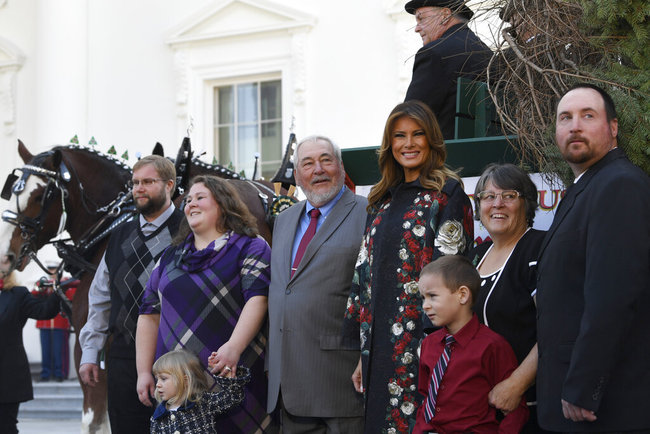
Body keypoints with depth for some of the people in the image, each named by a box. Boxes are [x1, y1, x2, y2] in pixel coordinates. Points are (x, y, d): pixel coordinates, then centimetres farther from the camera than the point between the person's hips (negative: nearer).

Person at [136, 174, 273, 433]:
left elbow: (257, 298, -12)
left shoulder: (250, 248, 2)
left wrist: (234, 347, -28)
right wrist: (144, 372, 9)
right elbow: (150, 315, 17)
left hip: (231, 377, -4)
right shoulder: (170, 258, 19)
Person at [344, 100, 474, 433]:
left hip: (421, 340, -6)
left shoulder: (447, 193, -3)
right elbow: (365, 272, 15)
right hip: (379, 344, 6)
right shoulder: (384, 201, 16)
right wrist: (364, 354, 11)